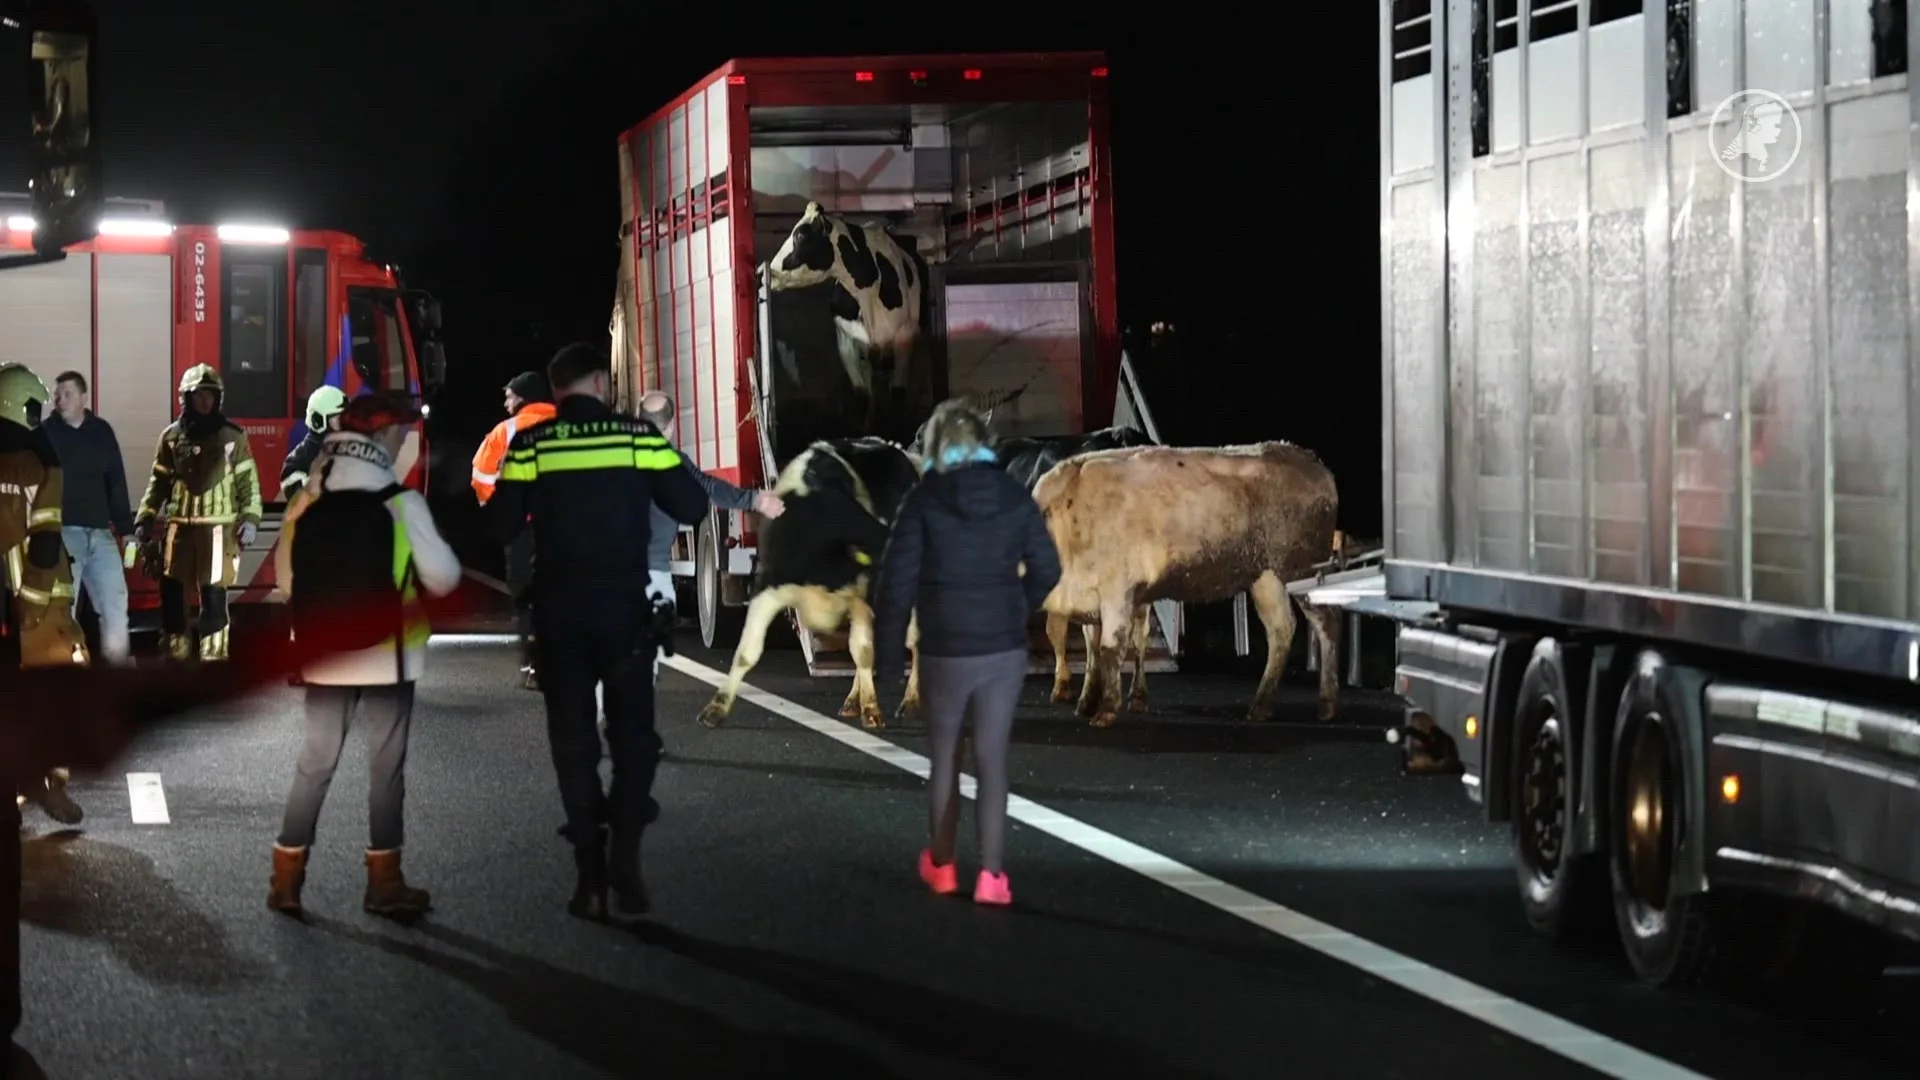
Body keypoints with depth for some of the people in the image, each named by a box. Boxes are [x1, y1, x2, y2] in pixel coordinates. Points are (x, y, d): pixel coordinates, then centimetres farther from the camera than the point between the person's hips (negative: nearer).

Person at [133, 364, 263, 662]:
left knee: (213, 595, -5)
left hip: (218, 529, -2)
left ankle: (214, 656, -1)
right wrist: (144, 520, 6)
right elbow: (158, 483, 12)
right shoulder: (171, 436, 8)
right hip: (179, 528, 2)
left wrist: (249, 519, -6)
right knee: (173, 593, 2)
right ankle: (175, 654, 12)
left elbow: (248, 482, 4)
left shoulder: (233, 436, 4)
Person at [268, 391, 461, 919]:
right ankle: (384, 882, 10)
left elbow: (284, 576, 5)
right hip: (386, 656, -4)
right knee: (386, 767, 7)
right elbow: (443, 578, -11)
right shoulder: (401, 502, -13)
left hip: (323, 655, 4)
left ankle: (286, 879, 11)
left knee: (315, 763, 12)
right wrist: (446, 560, 11)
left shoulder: (306, 501, -1)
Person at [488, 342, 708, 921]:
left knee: (573, 740, 8)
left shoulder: (530, 445, -3)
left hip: (558, 610, 1)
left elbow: (501, 526, -3)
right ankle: (625, 857, -7)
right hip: (623, 606, 0)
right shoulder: (640, 437, -3)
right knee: (633, 733, 9)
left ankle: (590, 875, 3)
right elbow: (692, 508, -2)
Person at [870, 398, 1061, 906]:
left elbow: (896, 581, -10)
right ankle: (991, 874, -1)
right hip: (1005, 650, 2)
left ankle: (941, 865, 28)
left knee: (944, 757, 16)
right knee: (992, 760, 5)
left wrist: (888, 654, -1)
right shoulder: (1014, 497, -1)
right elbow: (1046, 569, 8)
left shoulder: (924, 500, -9)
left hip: (946, 651, -2)